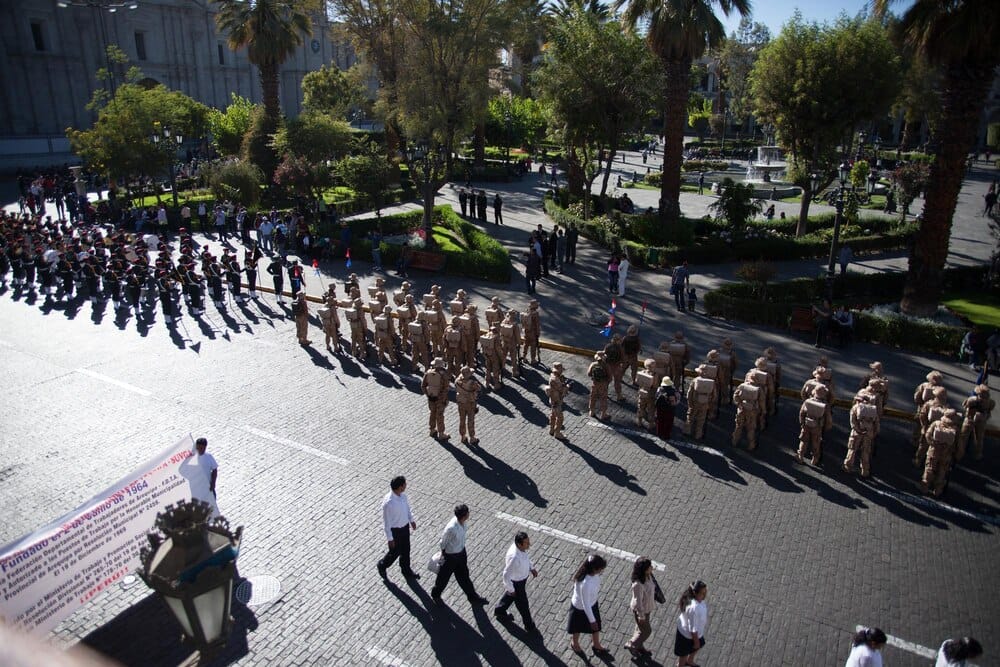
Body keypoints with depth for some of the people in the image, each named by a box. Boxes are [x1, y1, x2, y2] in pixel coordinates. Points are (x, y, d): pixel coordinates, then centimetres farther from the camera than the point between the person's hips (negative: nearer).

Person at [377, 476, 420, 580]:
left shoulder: (402, 494, -13)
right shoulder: (388, 502, -35)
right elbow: (386, 521, -24)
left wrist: (411, 520, 17)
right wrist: (389, 538, -16)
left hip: (405, 526, 7)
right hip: (395, 530, -7)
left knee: (406, 549, 23)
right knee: (395, 552, 14)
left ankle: (406, 570, 47)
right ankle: (382, 565, 44)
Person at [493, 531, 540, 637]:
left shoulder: (521, 548, -19)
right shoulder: (514, 558, -43)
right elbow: (506, 575, -31)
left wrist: (531, 568, 3)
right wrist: (510, 589, -18)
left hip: (523, 576, 8)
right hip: (516, 583, -8)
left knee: (510, 595, 33)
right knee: (523, 605, 16)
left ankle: (499, 610, 60)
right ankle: (530, 627, 41)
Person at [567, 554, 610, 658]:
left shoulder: (593, 573, -21)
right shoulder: (585, 584, -45)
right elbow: (585, 604, -32)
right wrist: (592, 620, -20)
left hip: (592, 604, 7)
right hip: (580, 608, -7)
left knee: (596, 626, 27)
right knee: (578, 627, 25)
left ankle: (597, 646, 54)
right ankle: (574, 643, 55)